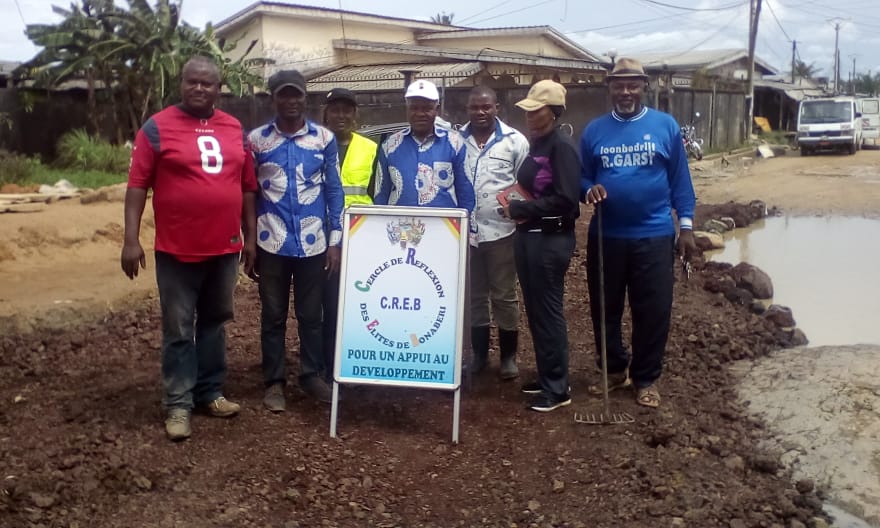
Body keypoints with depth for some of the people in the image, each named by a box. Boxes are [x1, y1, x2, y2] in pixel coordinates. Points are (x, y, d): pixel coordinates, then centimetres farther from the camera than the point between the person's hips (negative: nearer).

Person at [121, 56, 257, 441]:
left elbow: (247, 187, 11)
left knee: (214, 323, 15)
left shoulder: (235, 129, 8)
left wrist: (250, 237, 9)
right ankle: (177, 403, 14)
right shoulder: (157, 127, -5)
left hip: (225, 249, 4)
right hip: (177, 250, -4)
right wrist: (131, 240, -13)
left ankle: (210, 391, 28)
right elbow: (137, 185, -7)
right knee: (178, 331, 4)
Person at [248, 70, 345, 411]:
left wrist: (335, 241, -1)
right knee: (273, 315, 9)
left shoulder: (324, 138, 1)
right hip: (271, 243, 0)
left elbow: (334, 191, 4)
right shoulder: (256, 139, 0)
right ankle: (274, 382, 20)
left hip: (313, 243, 0)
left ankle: (312, 375, 25)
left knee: (311, 315, 10)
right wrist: (248, 242, 2)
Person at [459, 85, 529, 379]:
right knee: (474, 296, 13)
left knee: (504, 296, 6)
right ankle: (479, 354, 26)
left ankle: (508, 357, 19)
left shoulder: (515, 141, -2)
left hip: (501, 230, -2)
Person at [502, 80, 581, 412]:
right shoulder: (532, 144, 13)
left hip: (552, 238, -9)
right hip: (527, 235, 9)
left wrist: (520, 209, -16)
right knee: (534, 310, 13)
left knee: (548, 312, -2)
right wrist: (517, 208, 2)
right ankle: (546, 377, 26)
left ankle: (557, 388, 8)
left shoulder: (562, 146, -13)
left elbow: (565, 200, -21)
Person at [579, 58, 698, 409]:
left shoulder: (665, 125, 0)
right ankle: (614, 369, 30)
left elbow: (679, 178, 3)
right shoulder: (594, 130, 5)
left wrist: (686, 226, 0)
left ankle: (646, 379, 20)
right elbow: (582, 177, 11)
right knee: (604, 308, 11)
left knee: (653, 311, 4)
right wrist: (590, 190, -13)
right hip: (605, 235, 2)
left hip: (653, 236, -2)